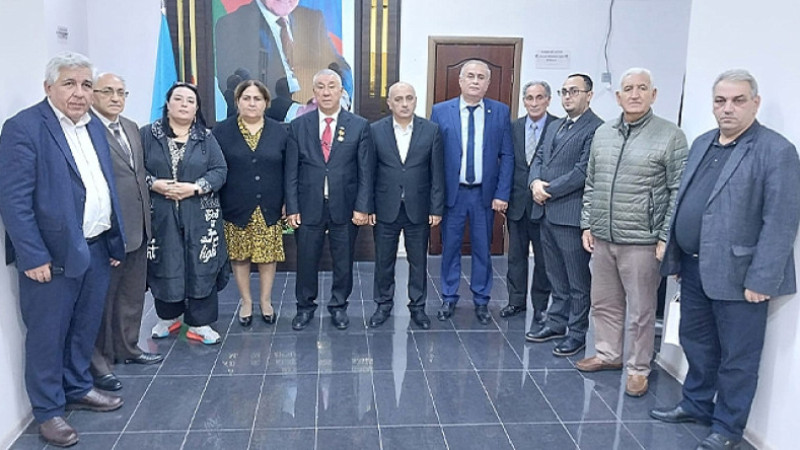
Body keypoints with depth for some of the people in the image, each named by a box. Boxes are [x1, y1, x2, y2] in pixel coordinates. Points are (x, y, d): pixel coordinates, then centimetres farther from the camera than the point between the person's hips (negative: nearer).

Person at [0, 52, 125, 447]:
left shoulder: (94, 126, 10)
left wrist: (114, 239, 11)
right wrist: (33, 258, -18)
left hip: (97, 248, 7)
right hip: (53, 253, -7)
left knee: (86, 327, 19)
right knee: (47, 335, 7)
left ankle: (78, 388, 38)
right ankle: (48, 410, 23)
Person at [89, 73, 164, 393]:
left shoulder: (131, 127, 13)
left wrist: (147, 216, 13)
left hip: (137, 226, 8)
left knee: (133, 294, 19)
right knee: (103, 298, 6)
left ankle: (128, 347, 35)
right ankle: (99, 361, 20)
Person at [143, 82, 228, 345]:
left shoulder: (206, 138, 6)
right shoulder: (148, 134, 5)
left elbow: (220, 171, -1)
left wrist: (195, 188, -15)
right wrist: (154, 184, -15)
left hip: (200, 217, 0)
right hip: (161, 216, 0)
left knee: (201, 267, 2)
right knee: (164, 267, 7)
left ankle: (199, 323, 14)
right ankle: (168, 317, 28)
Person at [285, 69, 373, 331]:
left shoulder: (359, 126, 0)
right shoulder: (298, 126, 2)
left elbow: (366, 171, -2)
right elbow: (291, 171, 2)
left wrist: (362, 207, -8)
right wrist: (292, 208, -4)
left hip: (345, 207, 0)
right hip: (308, 207, 1)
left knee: (343, 262, 11)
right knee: (306, 260, 10)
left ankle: (338, 306, 30)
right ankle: (305, 307, 30)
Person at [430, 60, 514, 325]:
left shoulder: (501, 112, 1)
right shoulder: (441, 111, -1)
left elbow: (507, 156, 1)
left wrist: (502, 194, -6)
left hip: (485, 194, 1)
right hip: (452, 192, 0)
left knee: (482, 249, 10)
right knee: (450, 248, 10)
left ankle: (481, 301, 24)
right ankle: (449, 298, 25)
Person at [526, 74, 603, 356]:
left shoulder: (595, 128, -10)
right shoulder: (555, 127, 18)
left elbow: (583, 170, -17)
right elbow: (539, 158, 17)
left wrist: (549, 189, -13)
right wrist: (535, 182, -4)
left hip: (571, 214, -8)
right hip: (547, 212, 8)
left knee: (578, 280, 3)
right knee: (556, 276, 18)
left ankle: (577, 334, 14)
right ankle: (557, 323, 30)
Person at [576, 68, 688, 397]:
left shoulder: (671, 136, -6)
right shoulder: (602, 133, 10)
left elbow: (679, 192, -7)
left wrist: (666, 238, -11)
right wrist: (587, 225, 10)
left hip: (642, 241, -5)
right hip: (602, 238, 5)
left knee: (641, 311, 5)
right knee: (604, 304, 16)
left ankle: (637, 369, 21)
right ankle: (607, 354, 34)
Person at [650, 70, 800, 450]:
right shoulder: (702, 144, 11)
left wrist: (760, 281, -18)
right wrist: (676, 256, 12)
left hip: (738, 275, -7)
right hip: (694, 268, 7)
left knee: (737, 357, 8)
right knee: (696, 342, 20)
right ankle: (696, 405, 39)